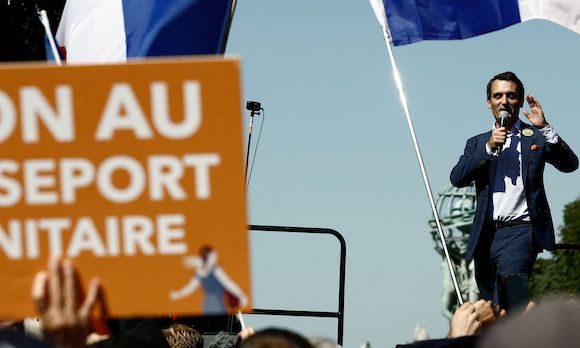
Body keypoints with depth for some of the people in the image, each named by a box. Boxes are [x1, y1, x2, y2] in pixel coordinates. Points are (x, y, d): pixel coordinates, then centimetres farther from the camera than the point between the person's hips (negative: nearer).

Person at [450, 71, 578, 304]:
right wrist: (489, 148, -10)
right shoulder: (477, 143, 19)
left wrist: (544, 128, -16)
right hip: (486, 236, 4)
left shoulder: (535, 137, 9)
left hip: (520, 231, -4)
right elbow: (457, 178, 2)